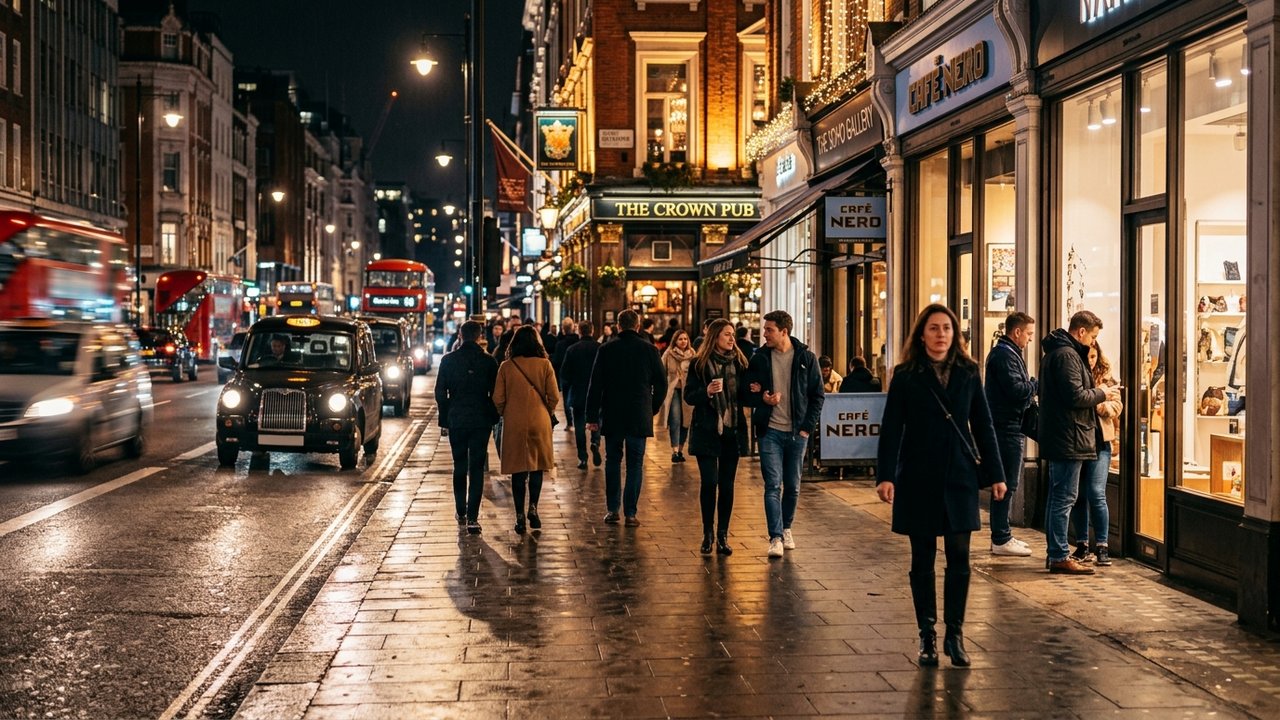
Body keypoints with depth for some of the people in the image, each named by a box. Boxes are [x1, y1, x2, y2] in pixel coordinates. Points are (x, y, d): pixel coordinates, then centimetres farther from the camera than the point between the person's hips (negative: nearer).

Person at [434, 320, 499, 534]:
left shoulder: (448, 360, -2)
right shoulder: (489, 361, -4)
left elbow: (440, 392, 0)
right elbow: (495, 393, -1)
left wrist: (444, 420, 8)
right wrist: (493, 417, 10)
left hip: (456, 420, 1)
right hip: (481, 420, -1)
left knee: (459, 467, 16)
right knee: (476, 469, -1)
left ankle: (461, 512, 24)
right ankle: (472, 517, -8)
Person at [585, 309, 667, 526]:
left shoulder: (606, 350, -3)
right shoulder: (649, 350, -1)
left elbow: (595, 385, -3)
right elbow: (661, 384, 3)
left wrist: (592, 416, 2)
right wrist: (652, 409, 16)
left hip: (612, 416, 0)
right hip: (639, 417, 0)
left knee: (613, 461, 12)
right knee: (635, 465, 4)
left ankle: (612, 510, 11)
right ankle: (630, 513, 1)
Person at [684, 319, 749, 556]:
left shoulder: (739, 363, 7)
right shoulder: (699, 364, -1)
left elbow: (744, 396, 12)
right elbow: (689, 395, -2)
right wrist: (707, 392, -20)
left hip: (732, 431, 3)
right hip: (707, 431, -2)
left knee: (727, 484, 4)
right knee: (709, 483, -5)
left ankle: (723, 536, 11)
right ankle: (707, 534, 8)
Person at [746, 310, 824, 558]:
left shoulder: (806, 358, -1)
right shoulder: (759, 358, 2)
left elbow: (817, 395, 3)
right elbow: (749, 392, 10)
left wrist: (807, 427, -3)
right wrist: (761, 398, -13)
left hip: (797, 432, 0)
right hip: (770, 430, 0)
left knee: (793, 486, 9)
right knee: (773, 485, -7)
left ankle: (786, 528, 28)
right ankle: (775, 537, -8)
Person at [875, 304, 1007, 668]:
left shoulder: (968, 374, 6)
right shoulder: (906, 376, -1)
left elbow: (983, 426, 9)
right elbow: (891, 428, -5)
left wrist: (995, 474, 5)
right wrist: (885, 475, -14)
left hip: (959, 477, 2)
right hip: (919, 478, -2)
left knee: (959, 558, 2)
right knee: (923, 559, 5)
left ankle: (955, 634, 13)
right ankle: (927, 635, 14)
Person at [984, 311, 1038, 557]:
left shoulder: (1008, 353, 21)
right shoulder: (1004, 355, -14)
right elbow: (1016, 389, -23)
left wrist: (1031, 385, 4)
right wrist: (1038, 383, -9)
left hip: (1009, 428, 11)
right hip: (1007, 428, -11)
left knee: (1006, 483, 15)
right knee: (1007, 484, -8)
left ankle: (1002, 535, 21)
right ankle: (1001, 540, -5)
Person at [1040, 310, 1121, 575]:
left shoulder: (1056, 352, 18)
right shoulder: (1067, 355, -16)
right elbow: (1075, 396, -22)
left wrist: (1098, 394, 11)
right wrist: (1103, 394, -7)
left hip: (1058, 438, 11)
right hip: (1069, 439, -11)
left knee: (1057, 498, 14)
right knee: (1064, 498, -7)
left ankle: (1056, 552, 21)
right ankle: (1059, 556, -4)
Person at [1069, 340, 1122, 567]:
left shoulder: (1105, 378, 6)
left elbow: (1116, 407, 1)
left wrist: (1099, 400, -17)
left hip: (1099, 440, -1)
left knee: (1096, 493, -9)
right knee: (1077, 495, 6)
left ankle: (1102, 547, -3)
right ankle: (1082, 545, 17)